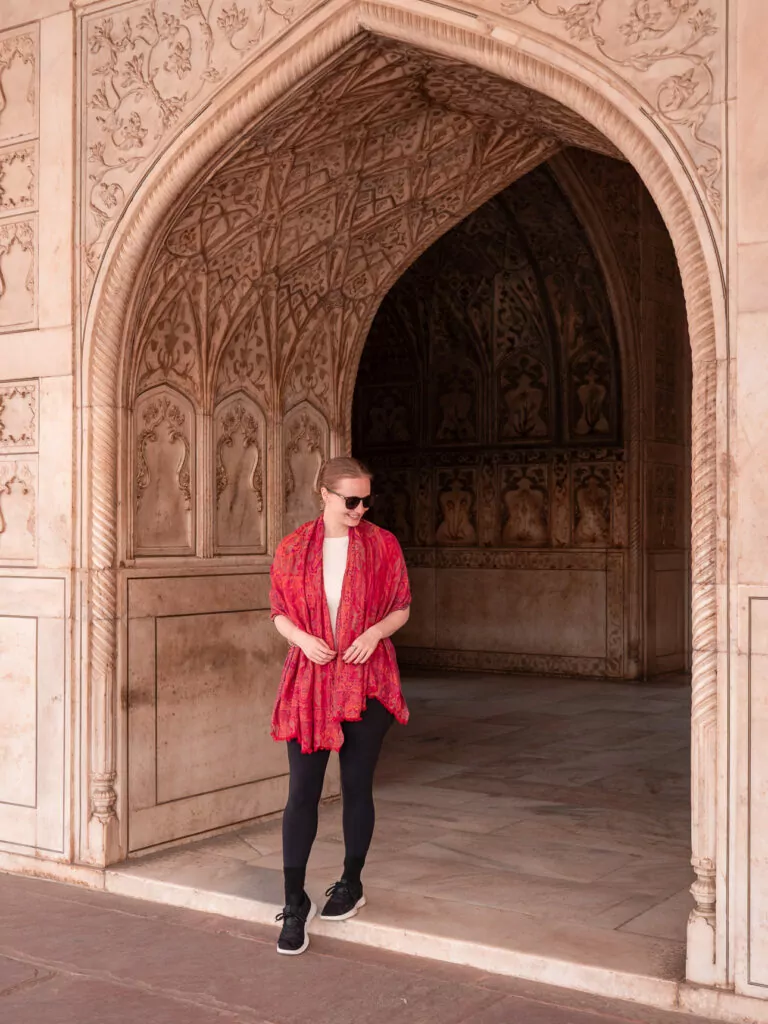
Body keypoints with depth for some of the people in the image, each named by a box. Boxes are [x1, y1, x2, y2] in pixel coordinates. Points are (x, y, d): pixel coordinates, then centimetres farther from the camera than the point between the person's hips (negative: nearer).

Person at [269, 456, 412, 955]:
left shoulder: (383, 544, 0)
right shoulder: (293, 548, 2)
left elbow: (402, 608, 6)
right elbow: (280, 612, 8)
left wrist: (375, 632, -14)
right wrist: (302, 638, -12)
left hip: (367, 680, 0)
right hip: (309, 680, 0)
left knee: (357, 786, 9)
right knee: (302, 791, -2)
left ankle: (351, 883, 29)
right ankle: (295, 902, 7)